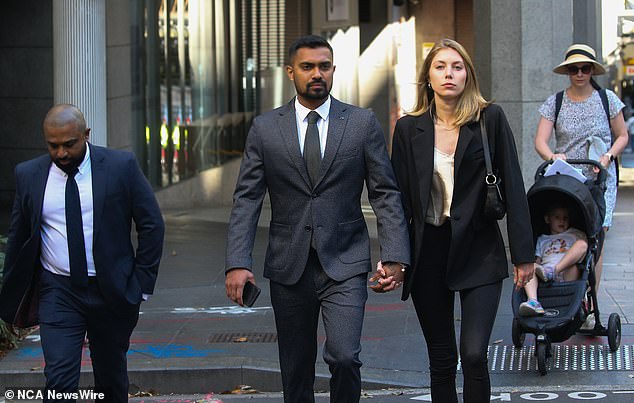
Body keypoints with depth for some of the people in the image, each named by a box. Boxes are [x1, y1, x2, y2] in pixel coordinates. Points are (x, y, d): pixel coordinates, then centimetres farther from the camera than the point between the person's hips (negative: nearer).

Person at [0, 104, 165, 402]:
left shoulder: (122, 166, -5)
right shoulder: (28, 175, 1)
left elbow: (151, 225, -1)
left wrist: (142, 284, -5)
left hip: (111, 291, 0)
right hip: (57, 292, 0)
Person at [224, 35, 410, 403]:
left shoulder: (363, 123, 3)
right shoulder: (265, 129, 4)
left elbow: (386, 194, 2)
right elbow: (247, 200, 2)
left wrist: (395, 258, -7)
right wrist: (238, 263, -9)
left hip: (344, 264, -1)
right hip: (289, 267, 2)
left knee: (344, 357, -18)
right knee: (296, 372, 8)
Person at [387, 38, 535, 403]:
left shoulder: (490, 119, -1)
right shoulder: (409, 128, 4)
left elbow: (513, 187, -1)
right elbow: (400, 196, 6)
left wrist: (524, 253, -3)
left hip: (479, 252, -2)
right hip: (428, 252, 2)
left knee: (474, 354, -14)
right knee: (441, 360, 8)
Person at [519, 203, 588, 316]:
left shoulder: (575, 234, 31)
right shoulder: (542, 240, 35)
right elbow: (538, 261, 24)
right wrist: (535, 266, -1)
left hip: (567, 274, -2)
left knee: (581, 243, -20)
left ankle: (552, 271, -37)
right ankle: (533, 302, -47)